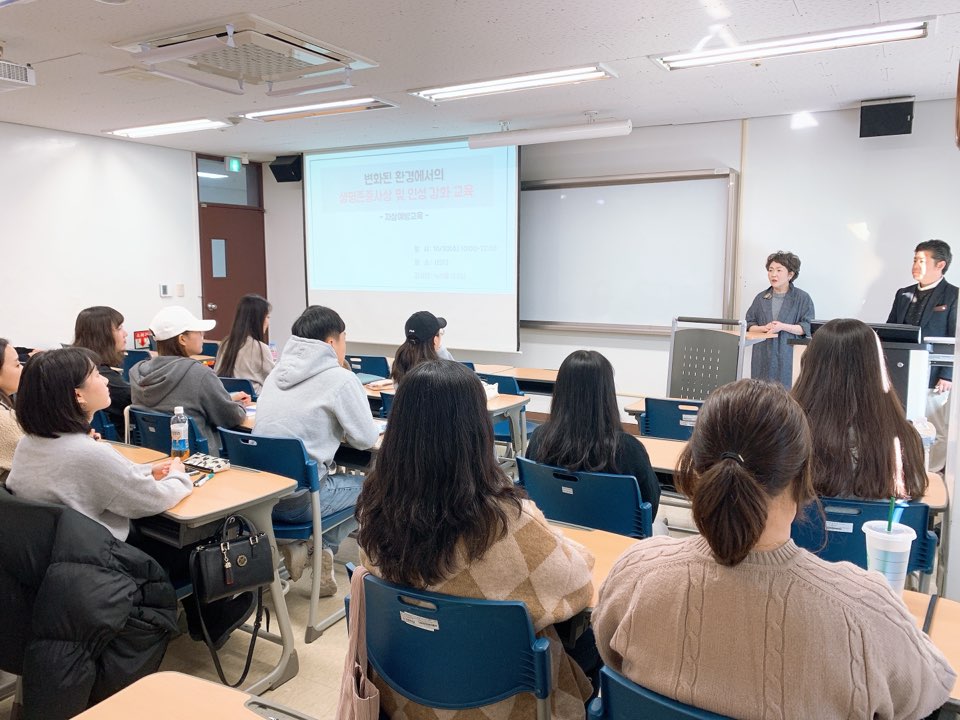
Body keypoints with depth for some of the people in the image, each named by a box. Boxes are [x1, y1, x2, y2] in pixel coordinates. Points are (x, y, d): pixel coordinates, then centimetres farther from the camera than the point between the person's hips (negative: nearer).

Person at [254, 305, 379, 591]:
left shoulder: (277, 372, 10)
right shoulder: (340, 379, -11)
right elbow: (366, 439, -4)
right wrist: (344, 430, 16)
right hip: (297, 499, -7)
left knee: (328, 471, 31)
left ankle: (298, 543, 13)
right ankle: (323, 548, 7)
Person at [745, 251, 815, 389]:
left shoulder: (802, 298, 2)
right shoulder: (761, 298, 13)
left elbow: (807, 327, -3)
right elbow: (749, 325, 12)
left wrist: (783, 327, -15)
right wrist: (764, 328, -7)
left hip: (789, 355, -3)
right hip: (763, 356, 3)